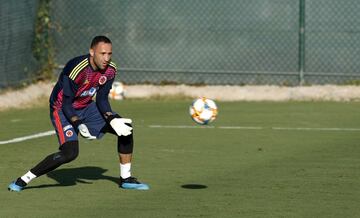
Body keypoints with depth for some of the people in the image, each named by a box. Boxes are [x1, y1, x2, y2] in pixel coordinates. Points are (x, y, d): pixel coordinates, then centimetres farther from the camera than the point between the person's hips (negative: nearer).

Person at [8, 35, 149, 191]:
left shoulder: (110, 70, -11)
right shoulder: (76, 69, -32)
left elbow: (102, 99, -2)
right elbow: (66, 104, -26)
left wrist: (112, 120, -18)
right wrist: (80, 125, -39)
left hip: (86, 107, 7)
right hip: (62, 110, -7)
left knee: (125, 128, -3)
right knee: (70, 153, -27)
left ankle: (126, 179, 11)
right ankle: (23, 180, -15)